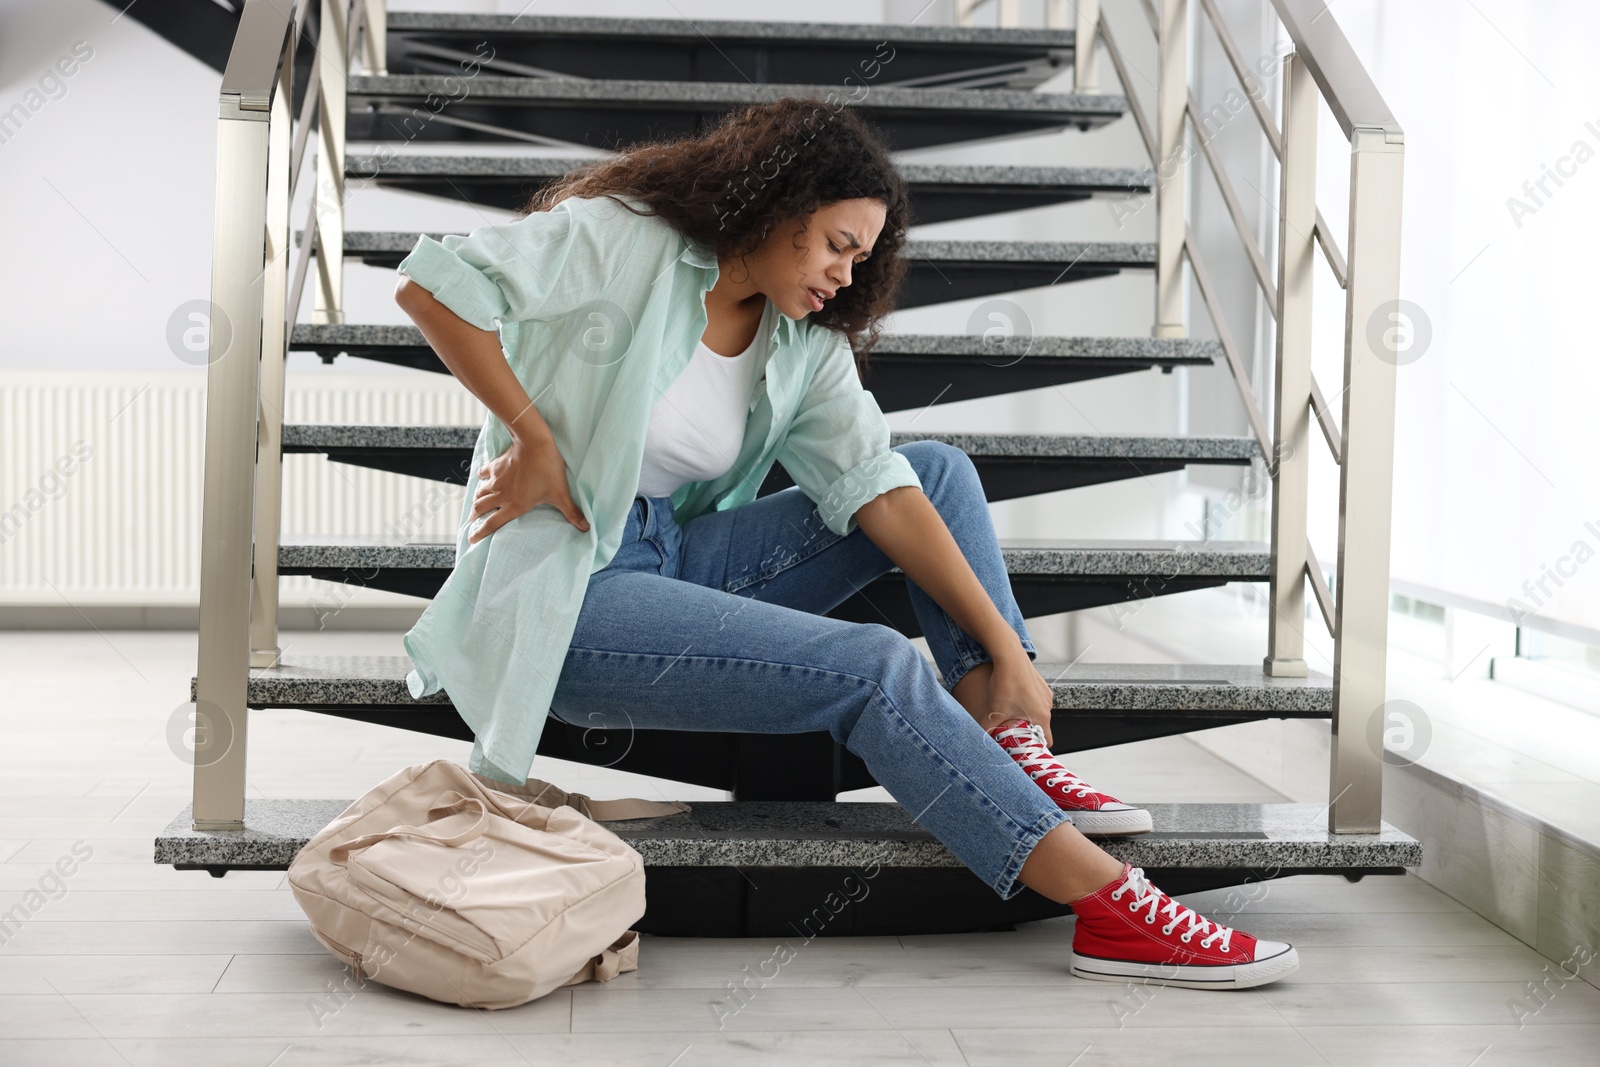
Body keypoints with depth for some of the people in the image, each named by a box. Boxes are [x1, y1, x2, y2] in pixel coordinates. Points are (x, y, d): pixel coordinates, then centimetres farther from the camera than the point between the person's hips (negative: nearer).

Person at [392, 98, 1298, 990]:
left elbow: (878, 488, -1)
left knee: (941, 471, 1)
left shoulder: (807, 345, 7)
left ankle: (1008, 751, -11)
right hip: (561, 593, -8)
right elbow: (432, 282, -19)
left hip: (673, 563, 8)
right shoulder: (621, 241, -10)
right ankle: (1110, 905, -24)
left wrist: (1005, 648, -10)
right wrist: (531, 438, -16)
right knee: (875, 669, -23)